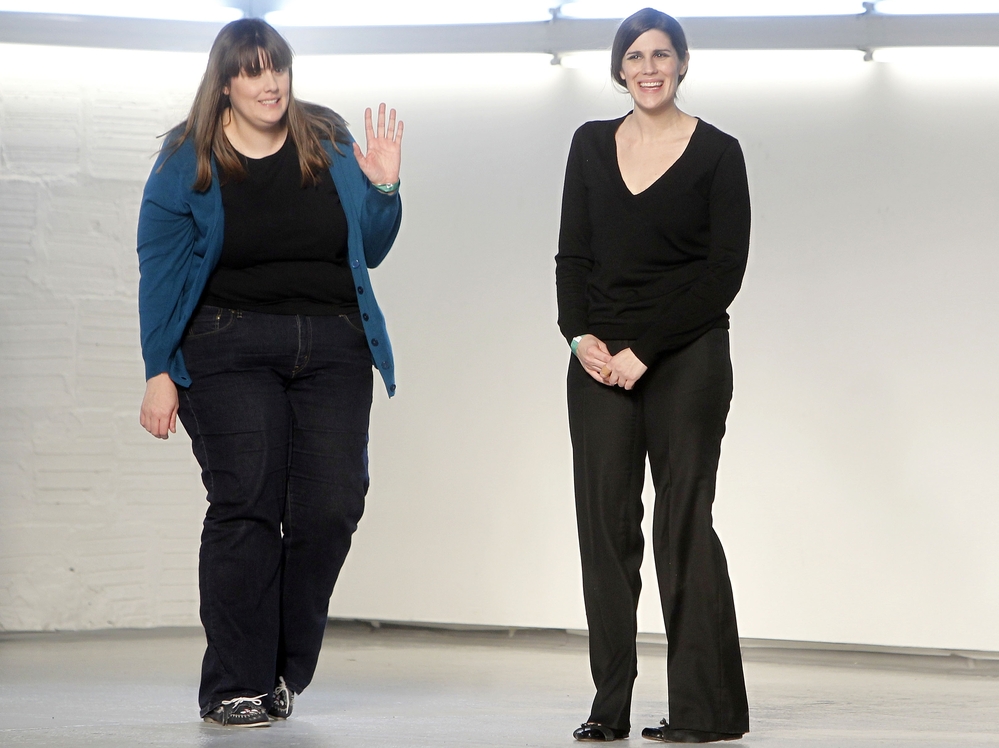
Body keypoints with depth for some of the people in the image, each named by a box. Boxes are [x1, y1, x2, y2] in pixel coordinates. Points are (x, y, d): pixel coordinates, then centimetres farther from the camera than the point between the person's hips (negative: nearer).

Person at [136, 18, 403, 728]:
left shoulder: (331, 143, 10)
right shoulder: (188, 161, 3)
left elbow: (366, 253, 17)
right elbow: (160, 270, 4)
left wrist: (383, 190, 0)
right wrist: (160, 373, -1)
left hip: (333, 348, 3)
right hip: (230, 347, -3)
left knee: (332, 507, -7)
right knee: (246, 504, -13)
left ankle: (283, 673, 9)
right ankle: (234, 687, -7)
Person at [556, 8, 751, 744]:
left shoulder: (717, 153, -2)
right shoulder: (592, 145, 10)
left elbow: (725, 270, -8)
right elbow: (573, 255, 8)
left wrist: (645, 351, -13)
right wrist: (581, 336, -9)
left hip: (686, 358, -4)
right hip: (600, 360, 4)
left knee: (683, 523, -3)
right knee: (606, 523, 2)